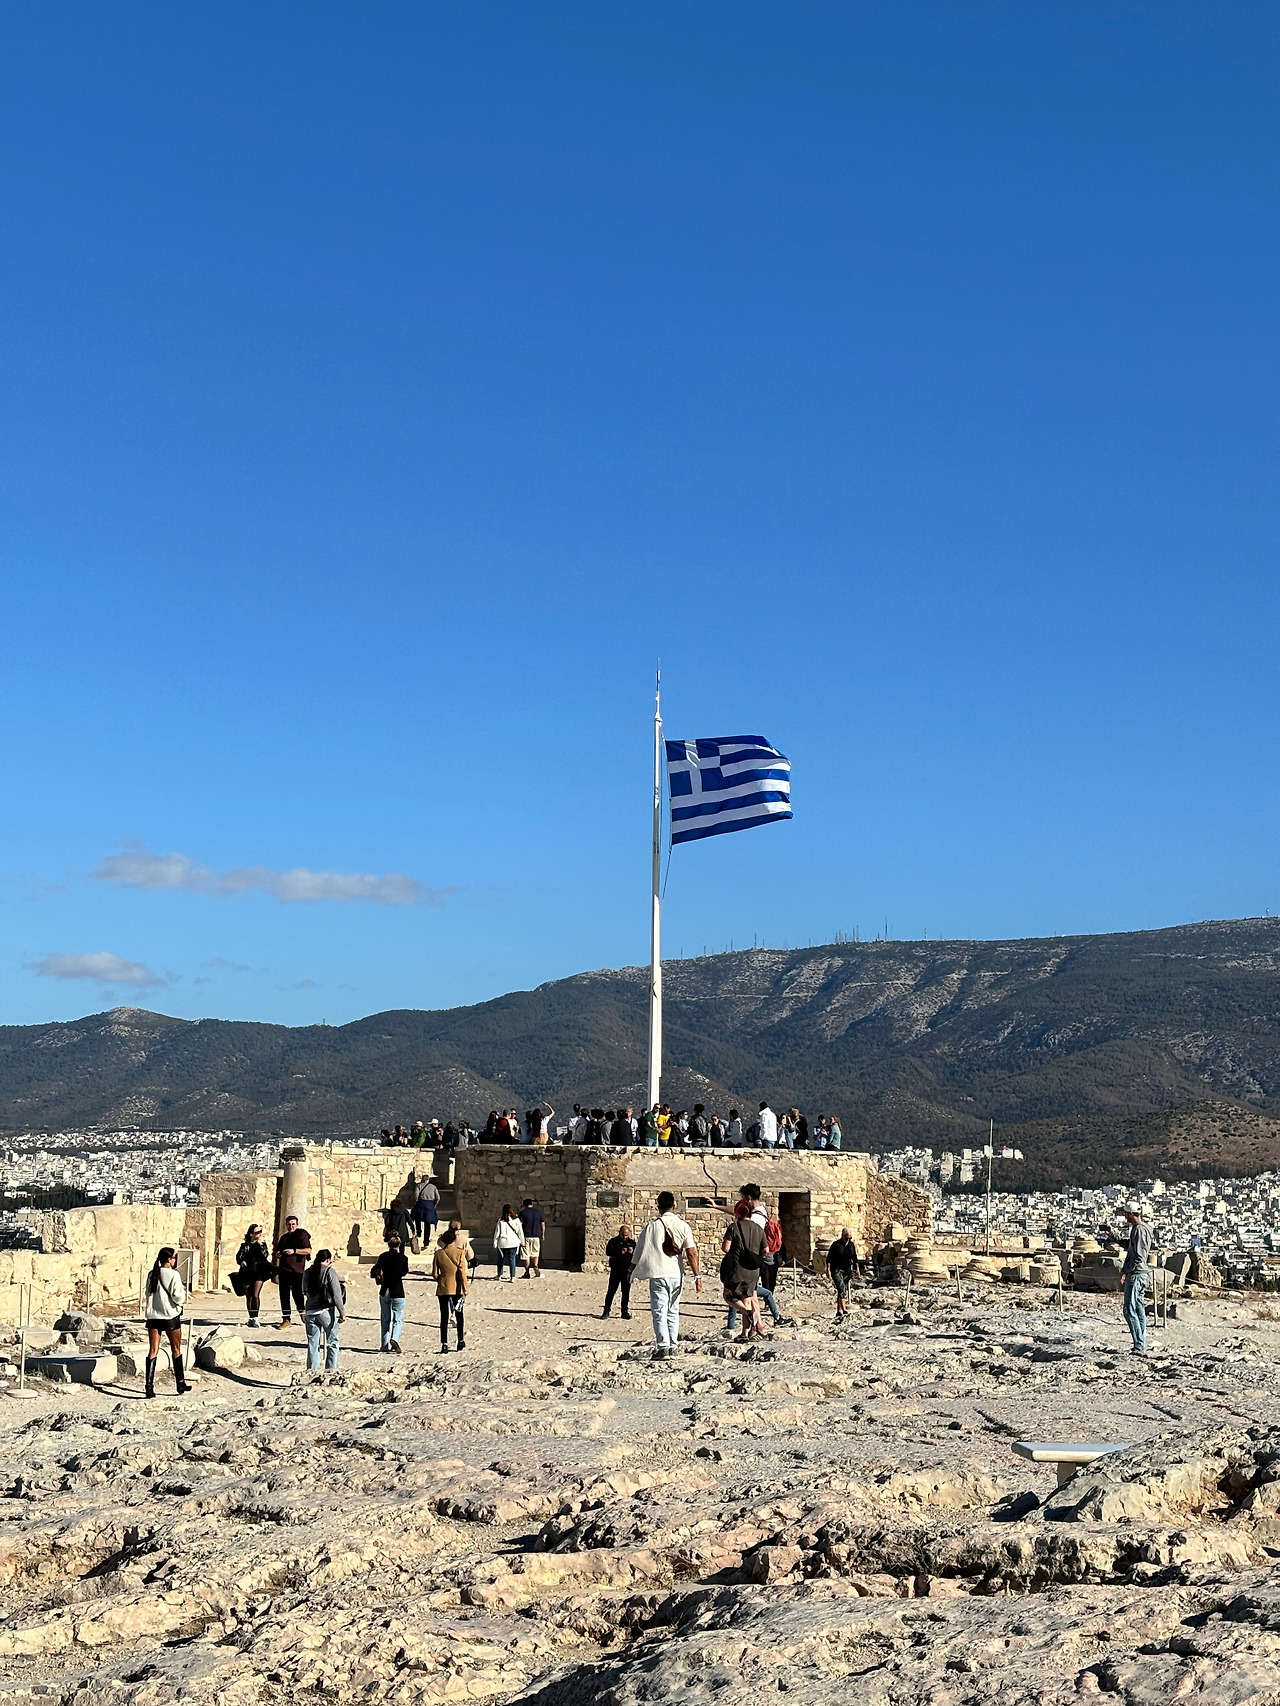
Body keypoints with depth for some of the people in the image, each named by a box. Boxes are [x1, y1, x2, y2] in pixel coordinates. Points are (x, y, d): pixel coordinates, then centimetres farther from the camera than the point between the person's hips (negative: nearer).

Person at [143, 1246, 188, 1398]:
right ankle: (180, 1384, 20)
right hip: (171, 1316, -4)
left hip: (153, 1316, 4)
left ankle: (149, 1386, -8)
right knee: (176, 1350, 12)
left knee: (153, 1351, 2)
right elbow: (178, 1297, -16)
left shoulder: (151, 1275, 4)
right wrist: (183, 1290, 3)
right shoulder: (173, 1275, -12)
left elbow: (148, 1294, 13)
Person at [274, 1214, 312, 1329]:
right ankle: (286, 1319, 9)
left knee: (297, 1293, -8)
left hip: (297, 1269, -6)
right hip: (284, 1269, 6)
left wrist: (294, 1251, -17)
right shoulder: (284, 1237, 20)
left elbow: (308, 1251, -10)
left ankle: (302, 1311, 17)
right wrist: (278, 1254, 7)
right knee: (284, 1295, 3)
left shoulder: (302, 1235, 0)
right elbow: (277, 1252, 31)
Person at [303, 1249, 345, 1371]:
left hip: (311, 1311, 4)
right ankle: (330, 1369, 2)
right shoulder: (330, 1272, -8)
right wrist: (342, 1313, -6)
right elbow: (336, 1294, -9)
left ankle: (311, 1369, 8)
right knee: (332, 1342, 6)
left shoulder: (307, 1273, 6)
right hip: (327, 1311, -4)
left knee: (312, 1343, 10)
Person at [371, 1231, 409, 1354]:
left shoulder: (383, 1256, -4)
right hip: (398, 1292, -3)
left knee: (386, 1319, 16)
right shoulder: (403, 1258, -10)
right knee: (398, 1319, 5)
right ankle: (394, 1338, -20)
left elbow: (373, 1273, 0)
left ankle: (385, 1345, 17)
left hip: (384, 1292, 3)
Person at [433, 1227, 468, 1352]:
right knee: (459, 1315, 14)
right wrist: (465, 1290, -8)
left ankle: (444, 1343, 0)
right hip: (457, 1288, -1)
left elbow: (435, 1273, 1)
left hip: (443, 1289, 1)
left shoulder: (438, 1253, -3)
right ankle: (461, 1341, 16)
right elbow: (462, 1273, -10)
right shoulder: (460, 1252, -7)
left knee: (444, 1316, 4)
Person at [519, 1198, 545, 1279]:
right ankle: (536, 1266, -10)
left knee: (526, 1255, 4)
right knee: (535, 1254, 14)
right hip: (536, 1236, 2)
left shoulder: (523, 1212, -2)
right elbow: (543, 1224, 6)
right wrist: (542, 1234, 16)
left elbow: (519, 1224, -7)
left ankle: (527, 1273, 7)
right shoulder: (538, 1211, 6)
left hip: (526, 1236, -2)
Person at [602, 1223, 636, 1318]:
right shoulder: (613, 1241, 4)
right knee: (611, 1291, -2)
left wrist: (632, 1252, -16)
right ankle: (606, 1311, 4)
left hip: (627, 1271, 2)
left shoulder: (632, 1242, 12)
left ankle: (625, 1312, 13)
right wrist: (620, 1251, -25)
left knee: (626, 1292, 4)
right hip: (615, 1270, -2)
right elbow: (608, 1252, -12)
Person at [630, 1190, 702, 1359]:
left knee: (659, 1311, -1)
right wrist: (697, 1276, -1)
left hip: (657, 1274, -3)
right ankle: (673, 1346, 16)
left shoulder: (652, 1225, -4)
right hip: (676, 1274, 3)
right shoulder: (683, 1226, 1)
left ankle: (663, 1346, -11)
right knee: (673, 1311, 15)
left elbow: (640, 1250, 0)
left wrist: (632, 1270, 12)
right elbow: (691, 1253, -4)